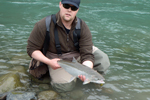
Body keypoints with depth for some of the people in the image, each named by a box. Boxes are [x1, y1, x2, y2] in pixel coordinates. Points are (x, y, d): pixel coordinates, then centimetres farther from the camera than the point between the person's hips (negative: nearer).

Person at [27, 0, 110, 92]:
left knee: (103, 61, -20)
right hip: (57, 58, -2)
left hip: (78, 53, 2)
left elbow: (87, 55, -21)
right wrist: (48, 62, -29)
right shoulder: (44, 25, -21)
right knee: (65, 86, -25)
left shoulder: (83, 27, -16)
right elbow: (32, 49, -14)